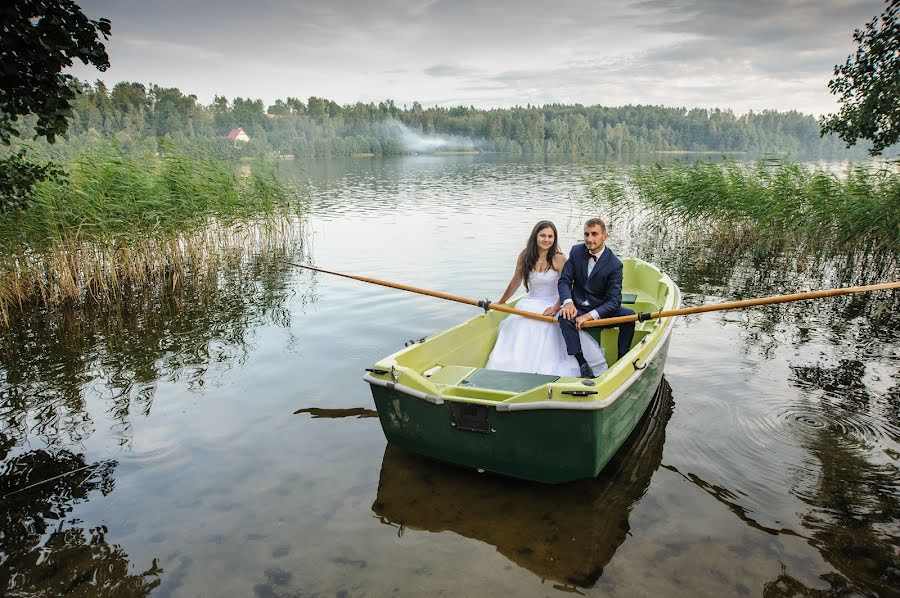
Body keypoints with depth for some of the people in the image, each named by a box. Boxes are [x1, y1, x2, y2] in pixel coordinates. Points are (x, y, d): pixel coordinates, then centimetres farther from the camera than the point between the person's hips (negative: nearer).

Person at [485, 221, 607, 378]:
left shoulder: (559, 259, -9)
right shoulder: (525, 256, 1)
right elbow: (515, 282, 11)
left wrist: (556, 308, -25)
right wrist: (500, 303, 17)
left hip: (552, 304, -2)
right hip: (530, 304, 3)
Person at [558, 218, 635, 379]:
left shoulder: (614, 264, -13)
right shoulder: (576, 251, -3)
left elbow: (614, 300, -17)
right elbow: (564, 281, -4)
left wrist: (590, 315, -31)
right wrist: (568, 302, -26)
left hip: (602, 310, -1)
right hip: (578, 308, 1)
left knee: (629, 316, -27)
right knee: (565, 317, -32)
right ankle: (582, 363, -30)